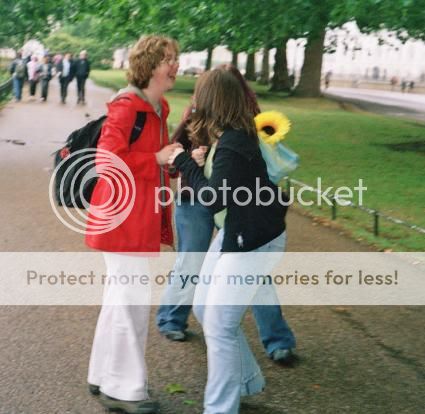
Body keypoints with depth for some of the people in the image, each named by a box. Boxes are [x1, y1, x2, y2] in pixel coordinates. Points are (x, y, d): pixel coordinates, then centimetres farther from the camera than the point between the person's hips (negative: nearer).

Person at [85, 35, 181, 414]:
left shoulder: (157, 109, 12)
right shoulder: (126, 107, -17)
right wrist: (158, 158, -20)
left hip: (141, 218, 10)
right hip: (124, 218, -10)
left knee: (121, 298, 17)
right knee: (133, 301, -4)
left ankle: (105, 378, 30)